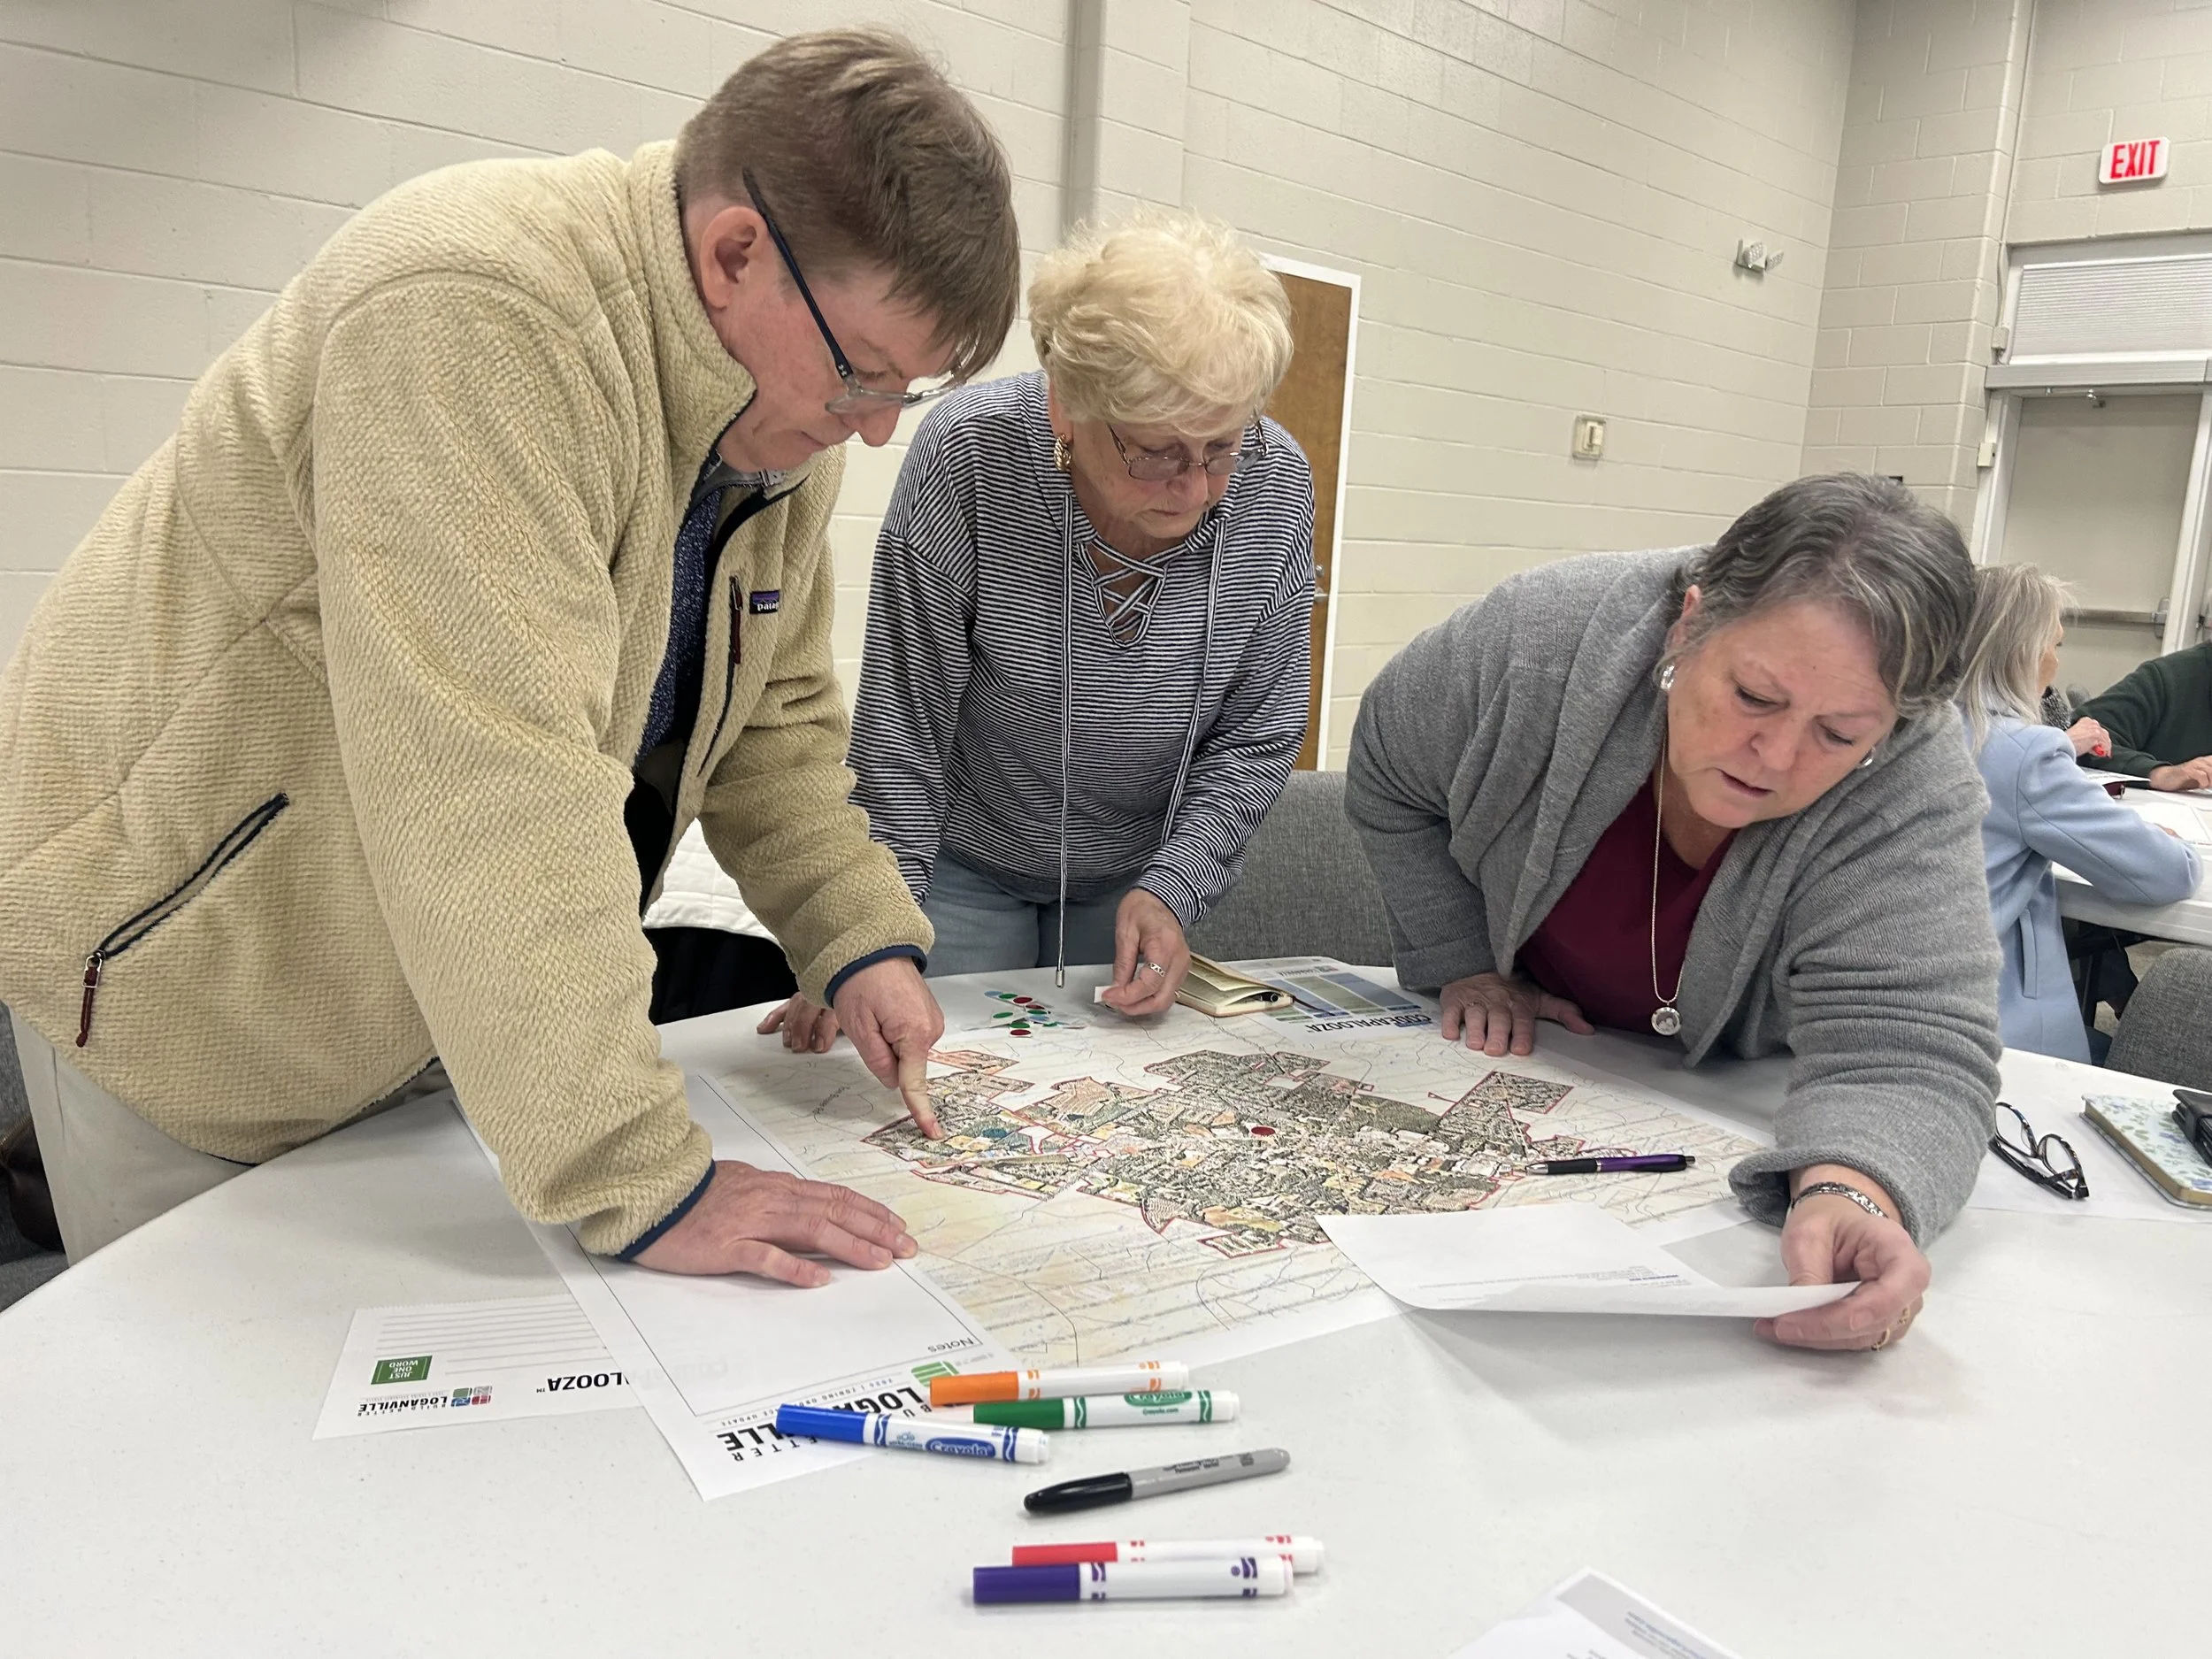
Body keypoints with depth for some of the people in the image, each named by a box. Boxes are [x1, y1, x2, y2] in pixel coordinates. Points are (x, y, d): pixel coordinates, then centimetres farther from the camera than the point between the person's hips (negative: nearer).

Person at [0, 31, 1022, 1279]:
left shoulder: (790, 404, -4)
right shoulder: (480, 323, -32)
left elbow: (774, 715, 5)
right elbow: (495, 795, -38)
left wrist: (864, 940, -8)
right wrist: (645, 1185, -35)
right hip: (178, 954, -6)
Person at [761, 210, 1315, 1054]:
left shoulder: (1275, 486, -18)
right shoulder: (969, 454, -26)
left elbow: (1256, 739, -7)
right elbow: (902, 729, -20)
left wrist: (1175, 888, -18)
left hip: (1137, 872, 2)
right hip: (963, 856, -2)